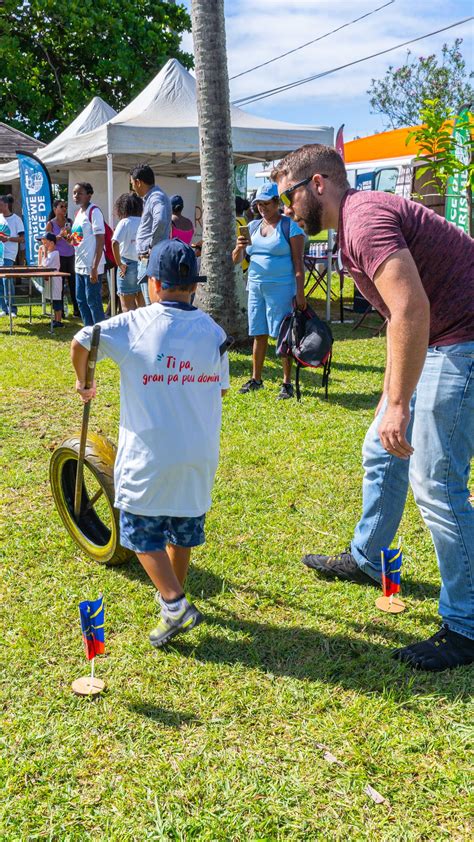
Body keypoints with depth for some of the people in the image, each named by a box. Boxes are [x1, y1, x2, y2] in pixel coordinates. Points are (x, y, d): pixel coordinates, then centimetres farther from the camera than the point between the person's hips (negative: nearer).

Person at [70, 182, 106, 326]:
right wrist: (70, 239, 1)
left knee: (93, 301, -5)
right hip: (80, 265, 9)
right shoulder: (78, 213, 15)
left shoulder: (94, 211, -11)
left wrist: (95, 267, -21)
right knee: (81, 300, 13)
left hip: (91, 266, -9)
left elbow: (100, 240, -16)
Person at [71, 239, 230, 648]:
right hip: (200, 453, 4)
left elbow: (81, 342, -12)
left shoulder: (134, 324, -9)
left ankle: (174, 604, -1)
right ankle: (175, 595, 36)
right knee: (183, 526, 19)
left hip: (149, 453, -4)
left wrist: (83, 384, 6)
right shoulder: (213, 331, 1)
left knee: (141, 527, 9)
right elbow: (220, 387, 9)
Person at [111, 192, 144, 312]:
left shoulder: (125, 222, -5)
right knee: (142, 305, 13)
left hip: (128, 265, -4)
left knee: (127, 307, 2)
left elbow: (115, 243, -18)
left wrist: (119, 264, -12)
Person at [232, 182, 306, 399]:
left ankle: (287, 383, 3)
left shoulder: (290, 227, -2)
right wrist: (239, 247, -9)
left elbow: (298, 262, -6)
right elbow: (236, 259, 13)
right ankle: (256, 379, 19)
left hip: (281, 288, -5)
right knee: (259, 334, 10)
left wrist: (300, 293, -14)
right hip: (256, 287, 6)